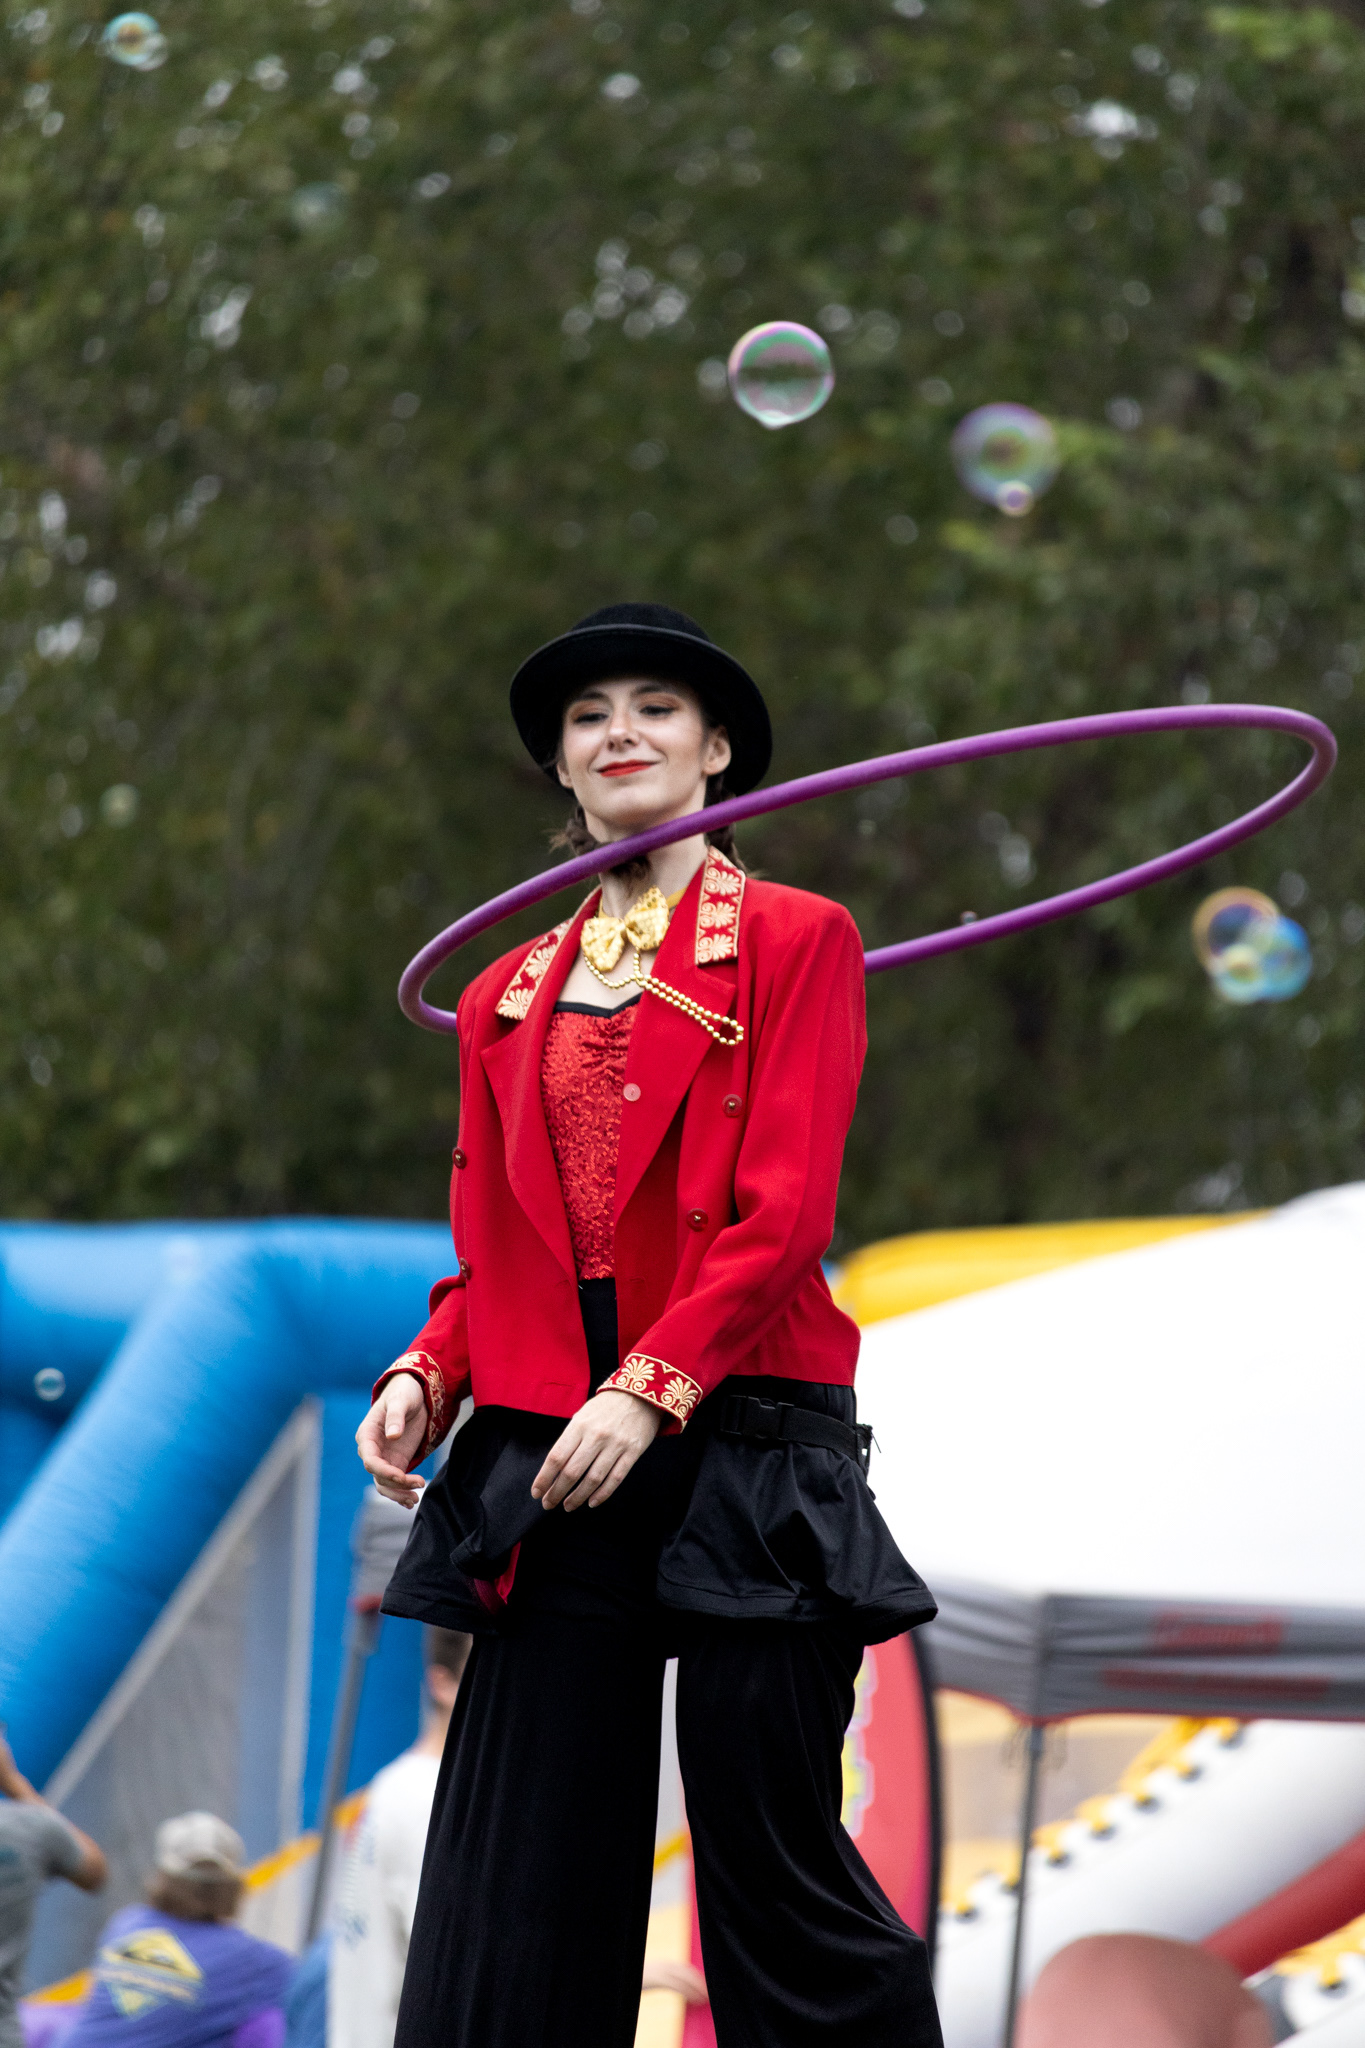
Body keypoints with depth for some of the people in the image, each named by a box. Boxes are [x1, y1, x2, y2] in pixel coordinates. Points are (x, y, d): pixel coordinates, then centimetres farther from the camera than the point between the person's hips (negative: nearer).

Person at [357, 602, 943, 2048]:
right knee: (519, 1878, -1)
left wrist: (653, 1386, -18)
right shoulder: (510, 994, 19)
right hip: (548, 1453, 4)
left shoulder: (794, 943, 4)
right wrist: (431, 1371, -1)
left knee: (771, 1859, -5)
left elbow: (784, 1212, -6)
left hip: (741, 1442, -4)